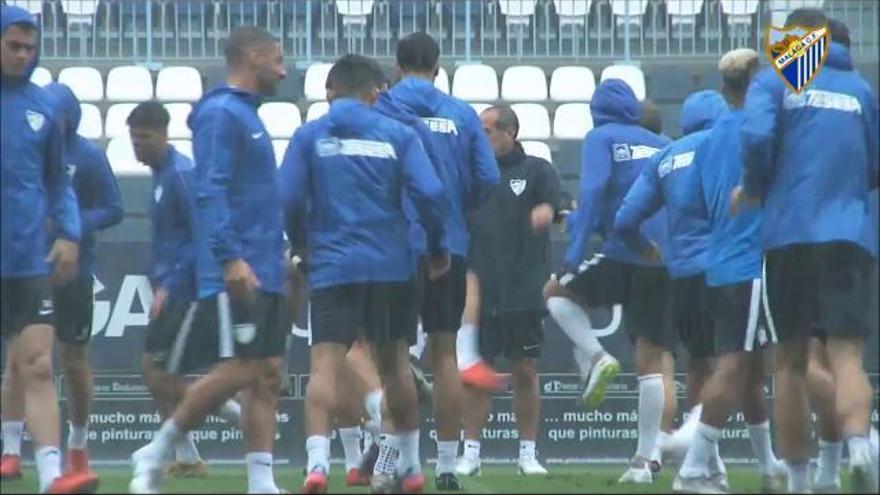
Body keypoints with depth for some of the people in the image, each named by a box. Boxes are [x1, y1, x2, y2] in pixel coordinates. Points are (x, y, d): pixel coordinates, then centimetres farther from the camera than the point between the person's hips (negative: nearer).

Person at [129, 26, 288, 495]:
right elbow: (211, 190, -18)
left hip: (263, 275, 10)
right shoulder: (220, 114, -9)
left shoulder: (247, 116, 20)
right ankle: (155, 455, -1)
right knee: (238, 370, -12)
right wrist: (231, 258, -25)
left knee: (267, 374, 4)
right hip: (235, 275, -10)